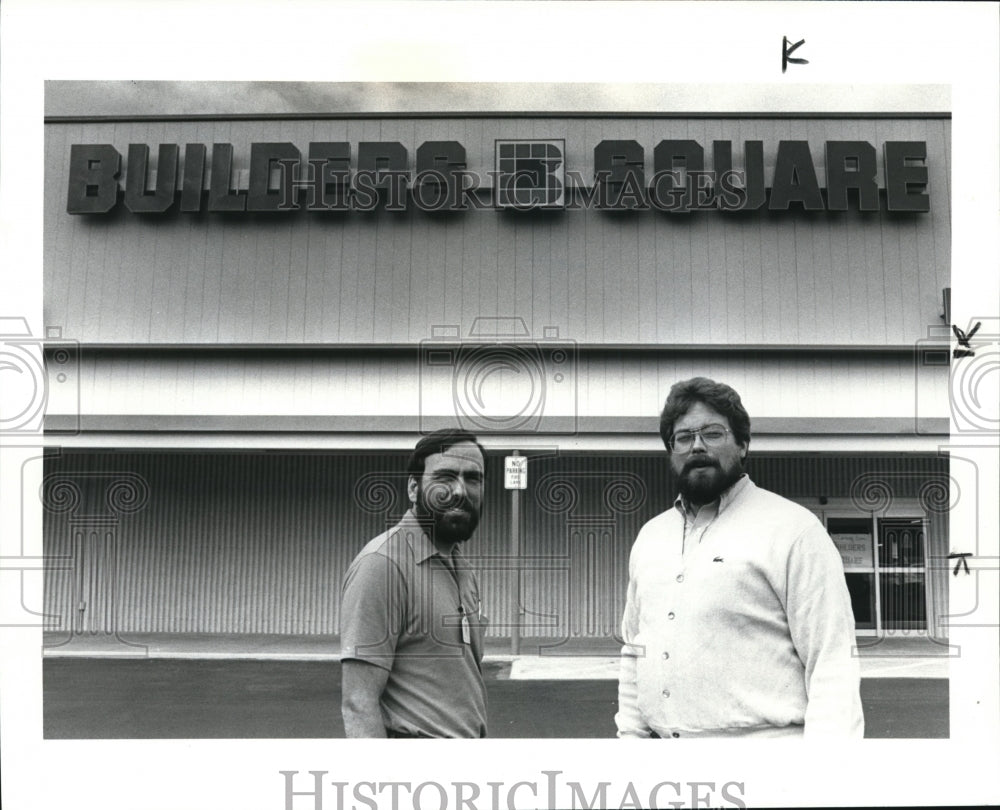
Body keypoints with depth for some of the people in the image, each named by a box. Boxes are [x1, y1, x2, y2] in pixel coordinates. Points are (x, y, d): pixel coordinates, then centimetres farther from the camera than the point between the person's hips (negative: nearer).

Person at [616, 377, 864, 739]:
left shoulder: (792, 529, -8)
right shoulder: (650, 536, 12)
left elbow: (833, 665, -13)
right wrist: (630, 733, 11)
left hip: (764, 734, -5)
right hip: (660, 737, 6)